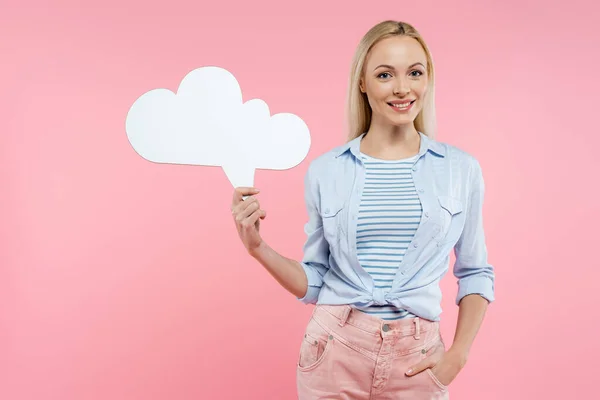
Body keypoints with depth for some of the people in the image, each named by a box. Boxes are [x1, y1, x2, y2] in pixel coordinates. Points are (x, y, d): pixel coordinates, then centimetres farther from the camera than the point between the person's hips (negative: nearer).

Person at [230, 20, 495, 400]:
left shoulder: (461, 169, -1)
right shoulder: (325, 170, -2)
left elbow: (475, 274, 8)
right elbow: (313, 282, 4)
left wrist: (458, 355, -2)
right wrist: (258, 247, -10)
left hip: (416, 359, 0)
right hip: (335, 351, 0)